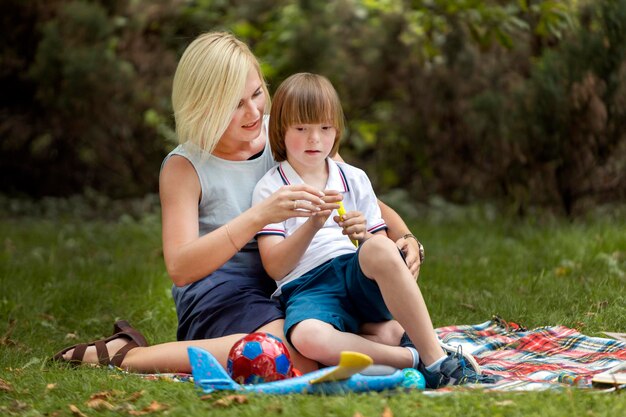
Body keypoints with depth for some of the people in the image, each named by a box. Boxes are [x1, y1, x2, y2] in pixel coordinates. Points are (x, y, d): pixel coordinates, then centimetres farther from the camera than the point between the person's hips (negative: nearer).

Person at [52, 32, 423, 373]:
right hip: (217, 298, -6)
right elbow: (180, 269, -19)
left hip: (289, 291, 6)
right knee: (305, 358, -36)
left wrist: (406, 238, -10)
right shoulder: (184, 167, -6)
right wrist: (261, 216, -31)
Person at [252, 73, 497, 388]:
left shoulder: (354, 179, 19)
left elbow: (382, 246, 15)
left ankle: (436, 359, -32)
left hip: (361, 278, 3)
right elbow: (275, 267, -2)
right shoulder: (269, 189, 9)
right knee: (308, 338, -40)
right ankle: (410, 358, -32)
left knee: (379, 249, -36)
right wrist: (313, 224, -17)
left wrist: (365, 237, -9)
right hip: (307, 288, -2)